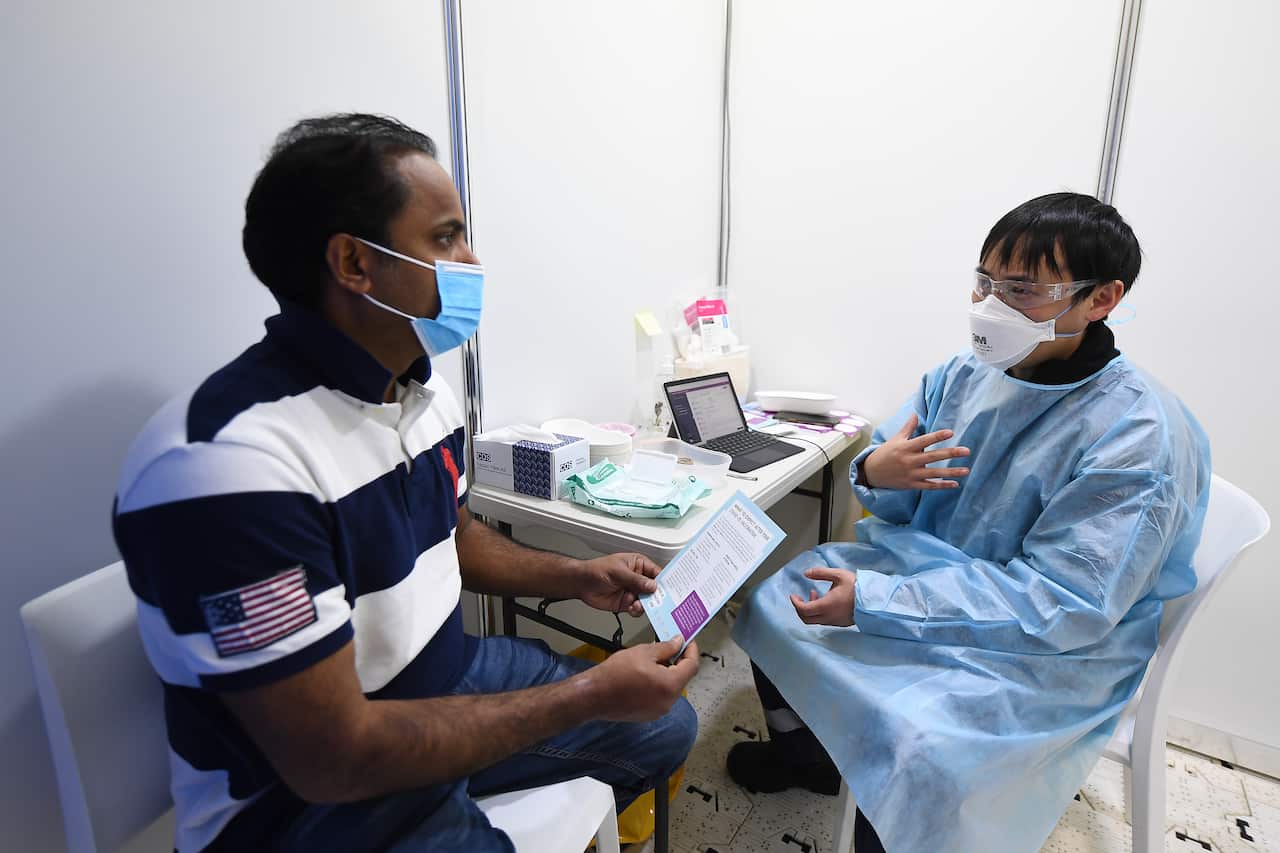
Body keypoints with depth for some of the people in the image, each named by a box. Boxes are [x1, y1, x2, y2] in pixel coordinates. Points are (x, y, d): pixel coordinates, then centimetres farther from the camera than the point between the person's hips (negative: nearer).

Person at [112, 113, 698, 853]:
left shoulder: (421, 385, -2)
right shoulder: (233, 461, -32)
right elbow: (333, 755, -29)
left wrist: (577, 577, 0)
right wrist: (589, 696, -23)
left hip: (446, 678, 8)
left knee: (665, 727, 15)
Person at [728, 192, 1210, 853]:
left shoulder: (1139, 438, -23)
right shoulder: (961, 376, -3)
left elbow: (1061, 607, -27)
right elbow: (895, 506, 4)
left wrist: (873, 600, -32)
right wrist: (875, 473, -23)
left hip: (1040, 656, -6)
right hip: (921, 567, 7)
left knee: (920, 756, -30)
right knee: (775, 599, 8)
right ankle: (803, 751, 33)